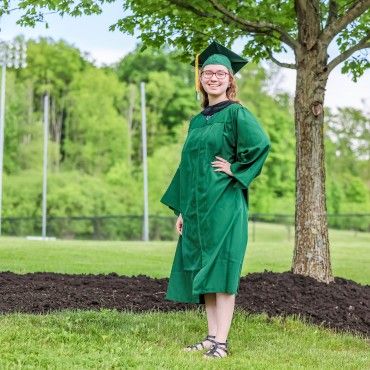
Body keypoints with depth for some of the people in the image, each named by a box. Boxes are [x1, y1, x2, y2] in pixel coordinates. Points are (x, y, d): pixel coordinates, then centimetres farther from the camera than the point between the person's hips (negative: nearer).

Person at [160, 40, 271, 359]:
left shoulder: (237, 114, -5)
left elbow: (261, 145, -22)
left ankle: (222, 342, -4)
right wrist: (182, 210, 13)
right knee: (203, 272, 7)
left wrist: (235, 171, -14)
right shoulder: (197, 121, 16)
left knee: (221, 270, -8)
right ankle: (212, 336, 14)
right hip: (197, 206, 7)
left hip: (224, 204, -7)